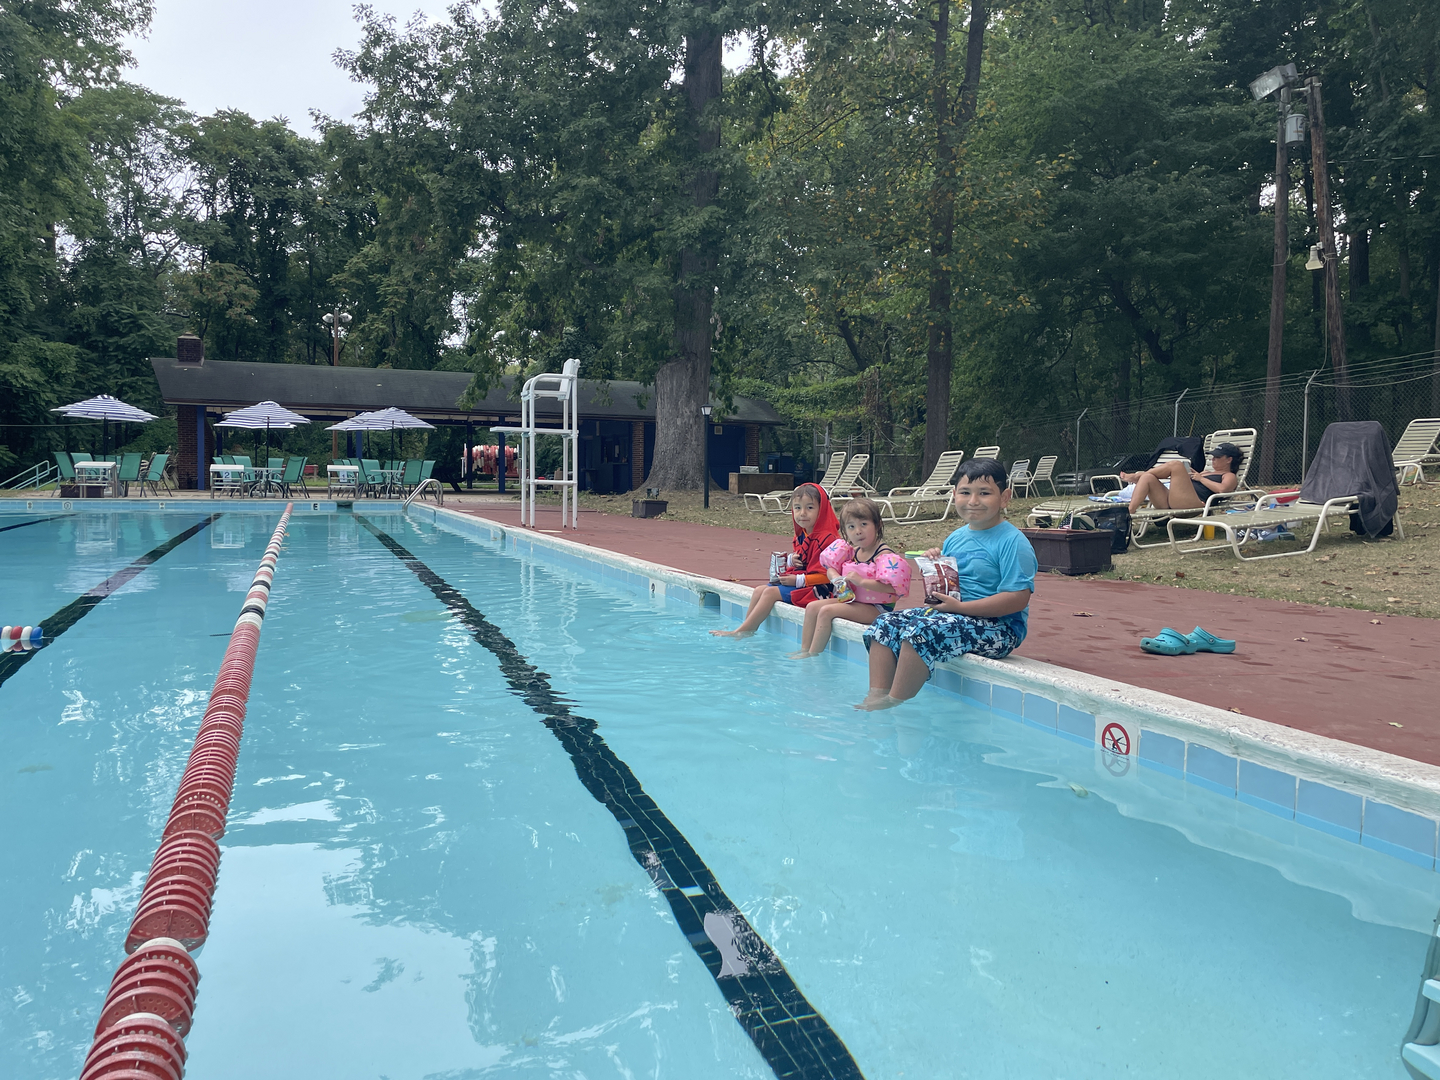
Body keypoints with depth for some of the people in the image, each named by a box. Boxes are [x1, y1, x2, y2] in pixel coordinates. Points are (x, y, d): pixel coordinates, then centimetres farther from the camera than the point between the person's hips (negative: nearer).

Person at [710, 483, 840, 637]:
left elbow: (827, 575, -23)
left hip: (813, 589, -10)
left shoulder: (826, 539, -19)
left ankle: (739, 632, -13)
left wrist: (798, 580, -20)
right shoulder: (800, 537, 12)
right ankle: (747, 630, -4)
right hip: (796, 582, 10)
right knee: (759, 590, 3)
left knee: (770, 592, -18)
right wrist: (791, 561, 1)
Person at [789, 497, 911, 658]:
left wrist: (861, 581, -34)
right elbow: (830, 568, 15)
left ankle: (813, 654, -12)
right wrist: (836, 578, -8)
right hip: (851, 599, 9)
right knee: (813, 607, 4)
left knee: (827, 611, -21)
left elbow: (890, 586, -31)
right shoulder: (853, 551, 7)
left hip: (876, 607, -9)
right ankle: (804, 650, 5)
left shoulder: (884, 554, -19)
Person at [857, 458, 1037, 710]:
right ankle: (876, 695, -9)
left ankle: (893, 703, -16)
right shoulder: (955, 538, 12)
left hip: (998, 627, -9)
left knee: (922, 631, -30)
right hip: (951, 614, 9)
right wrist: (933, 564, -2)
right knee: (885, 624, -2)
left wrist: (958, 607, -21)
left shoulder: (1013, 542, -12)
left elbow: (1018, 599, -20)